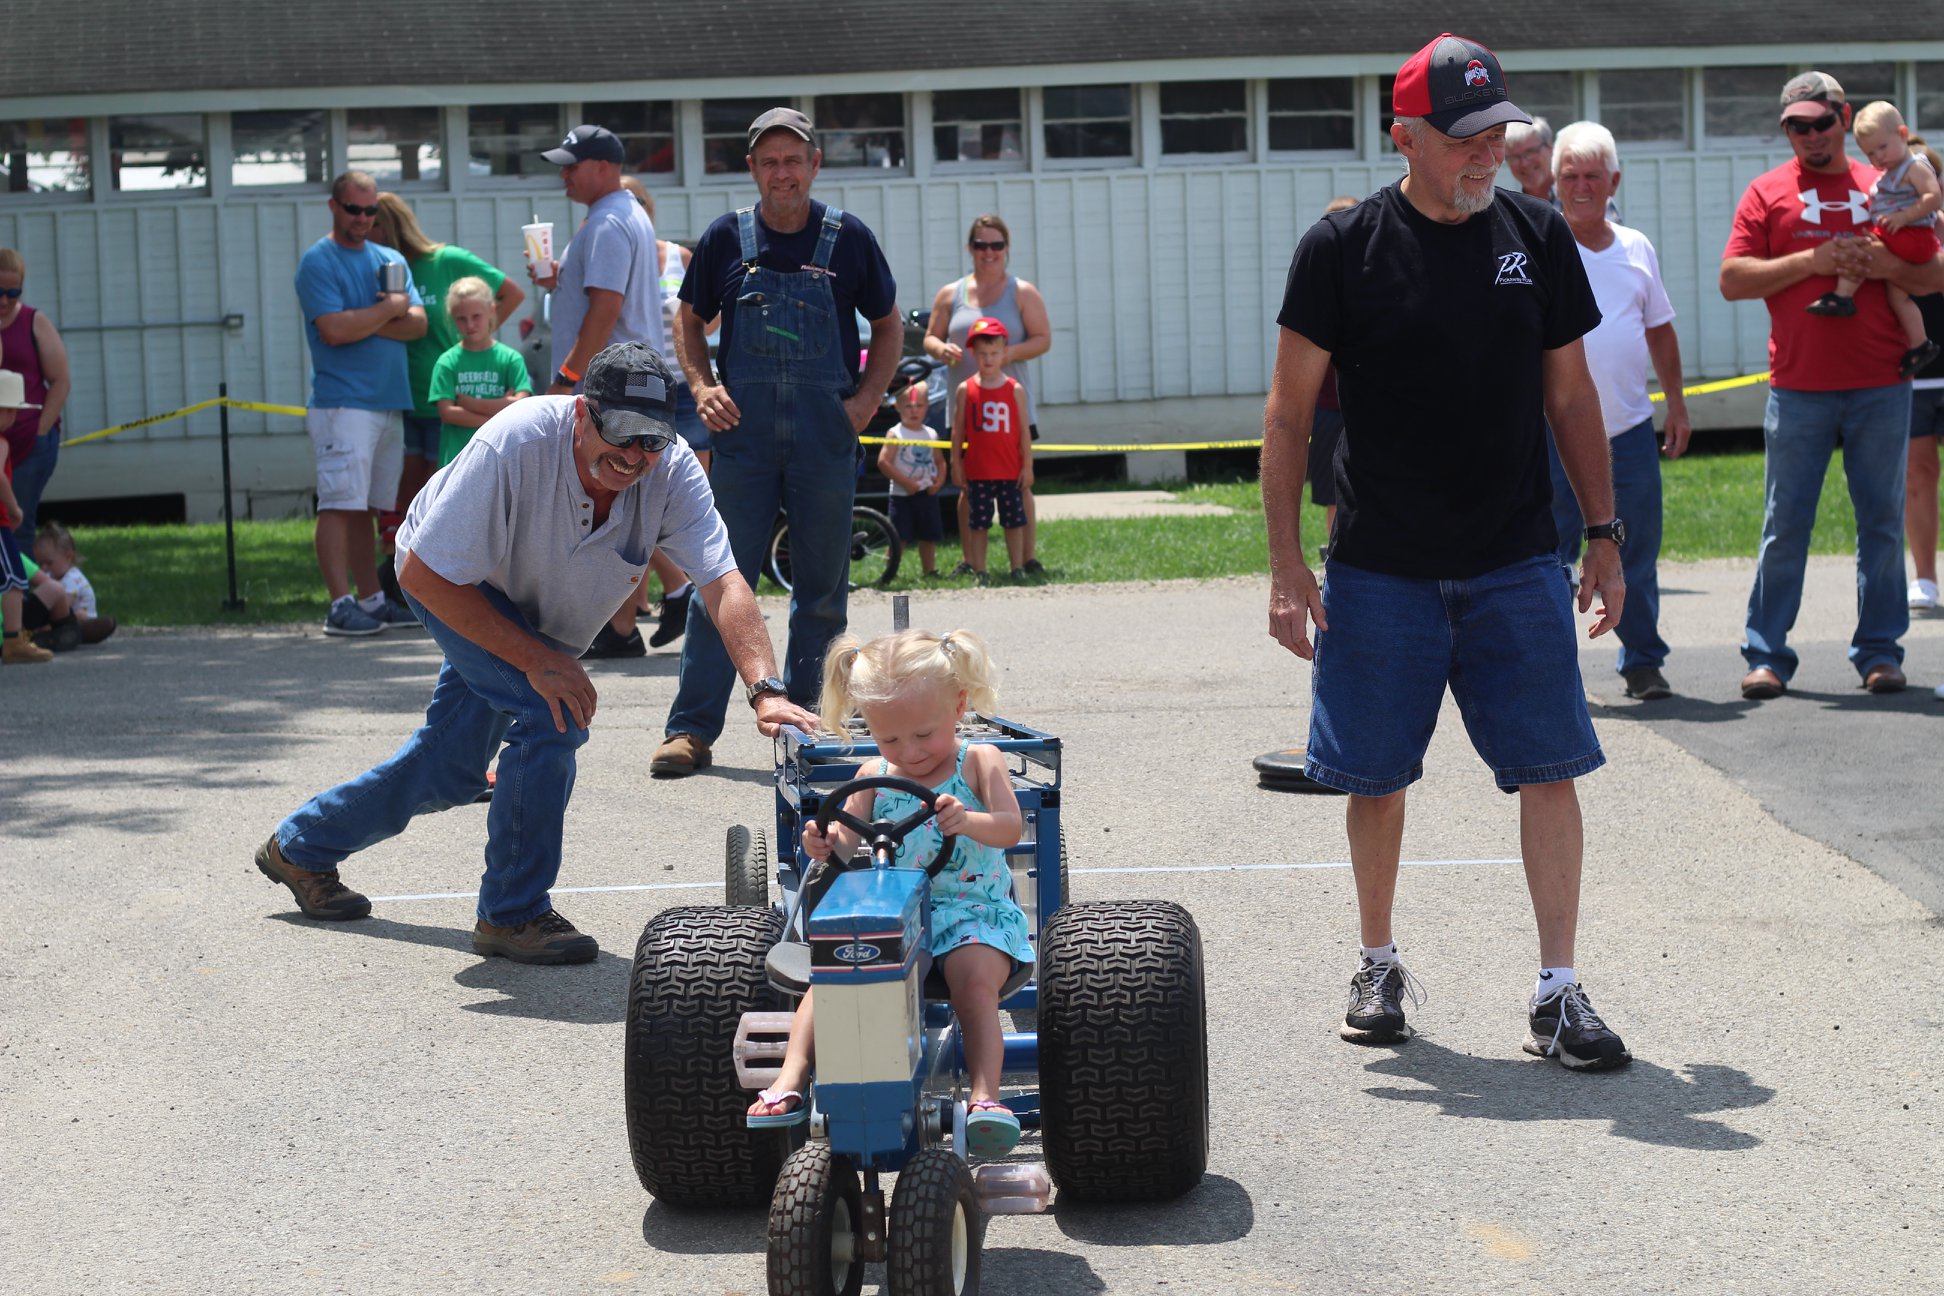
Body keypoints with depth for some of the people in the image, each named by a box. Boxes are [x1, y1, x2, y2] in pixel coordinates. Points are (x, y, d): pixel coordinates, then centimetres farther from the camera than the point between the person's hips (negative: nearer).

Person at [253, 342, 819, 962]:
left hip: (538, 619, 5)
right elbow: (425, 574, -33)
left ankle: (301, 846, 39)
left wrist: (765, 689, -55)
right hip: (450, 588, -5)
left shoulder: (671, 468, -31)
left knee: (447, 770, 14)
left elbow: (724, 583, -39)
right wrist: (536, 661, -36)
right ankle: (513, 915, -11)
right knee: (553, 716, -26)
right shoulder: (511, 446, -39)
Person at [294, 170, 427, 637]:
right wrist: (389, 309, -4)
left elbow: (417, 322, 5)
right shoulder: (318, 262, -3)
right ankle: (341, 605, -12)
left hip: (389, 402, 7)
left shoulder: (391, 260, 17)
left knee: (366, 507, 11)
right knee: (341, 503, -10)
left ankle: (372, 599, 14)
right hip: (341, 402, -7)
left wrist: (362, 325, -10)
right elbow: (334, 330, -16)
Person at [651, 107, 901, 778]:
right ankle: (691, 728, 0)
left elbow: (888, 326, 12)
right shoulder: (727, 238, 3)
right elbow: (690, 320, 14)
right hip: (743, 431, 0)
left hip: (827, 437, 1)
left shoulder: (848, 238, 2)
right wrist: (702, 386, -3)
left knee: (821, 590, 6)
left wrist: (866, 400, -2)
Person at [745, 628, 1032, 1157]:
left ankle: (985, 1094, -36)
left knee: (976, 979, -32)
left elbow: (1010, 827, -12)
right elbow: (847, 845, 3)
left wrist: (969, 821, -34)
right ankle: (791, 1082, -25)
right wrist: (825, 844, -22)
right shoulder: (874, 776, 10)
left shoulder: (979, 762, 2)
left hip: (971, 909, -3)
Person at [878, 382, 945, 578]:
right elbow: (883, 461, -14)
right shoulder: (895, 434, -5)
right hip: (903, 495, -5)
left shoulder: (931, 434, 10)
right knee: (899, 537, -9)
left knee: (929, 536, 11)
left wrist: (939, 480, -4)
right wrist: (905, 482, -18)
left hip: (927, 493, 5)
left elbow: (939, 461, 16)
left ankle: (930, 572, 21)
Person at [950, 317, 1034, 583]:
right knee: (978, 522, 4)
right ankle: (979, 572, 10)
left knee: (1014, 521, 5)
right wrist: (956, 465, 0)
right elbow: (958, 431, 3)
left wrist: (1027, 466, 0)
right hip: (977, 471, 0)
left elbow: (1024, 431, 2)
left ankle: (1018, 568, 13)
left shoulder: (1015, 389, 0)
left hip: (1010, 471, 0)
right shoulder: (965, 390, -1)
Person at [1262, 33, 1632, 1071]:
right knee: (1376, 776, 8)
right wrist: (1286, 565, -7)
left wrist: (1603, 535, 9)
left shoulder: (1537, 237, 4)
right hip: (1379, 570, -2)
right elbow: (1289, 413, -2)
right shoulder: (1343, 248, -5)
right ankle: (1378, 966, 28)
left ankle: (1559, 992, 4)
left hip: (1516, 565, 2)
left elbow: (1571, 397, 12)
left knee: (1548, 768, -3)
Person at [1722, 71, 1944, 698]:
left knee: (1883, 523, 5)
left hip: (1881, 388, 2)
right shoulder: (1767, 192, 6)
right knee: (1784, 527, 0)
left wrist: (1889, 266, -8)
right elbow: (1732, 280, -2)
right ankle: (1766, 654, 6)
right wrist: (1811, 260, -12)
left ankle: (1879, 649, 13)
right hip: (1797, 388, -1)